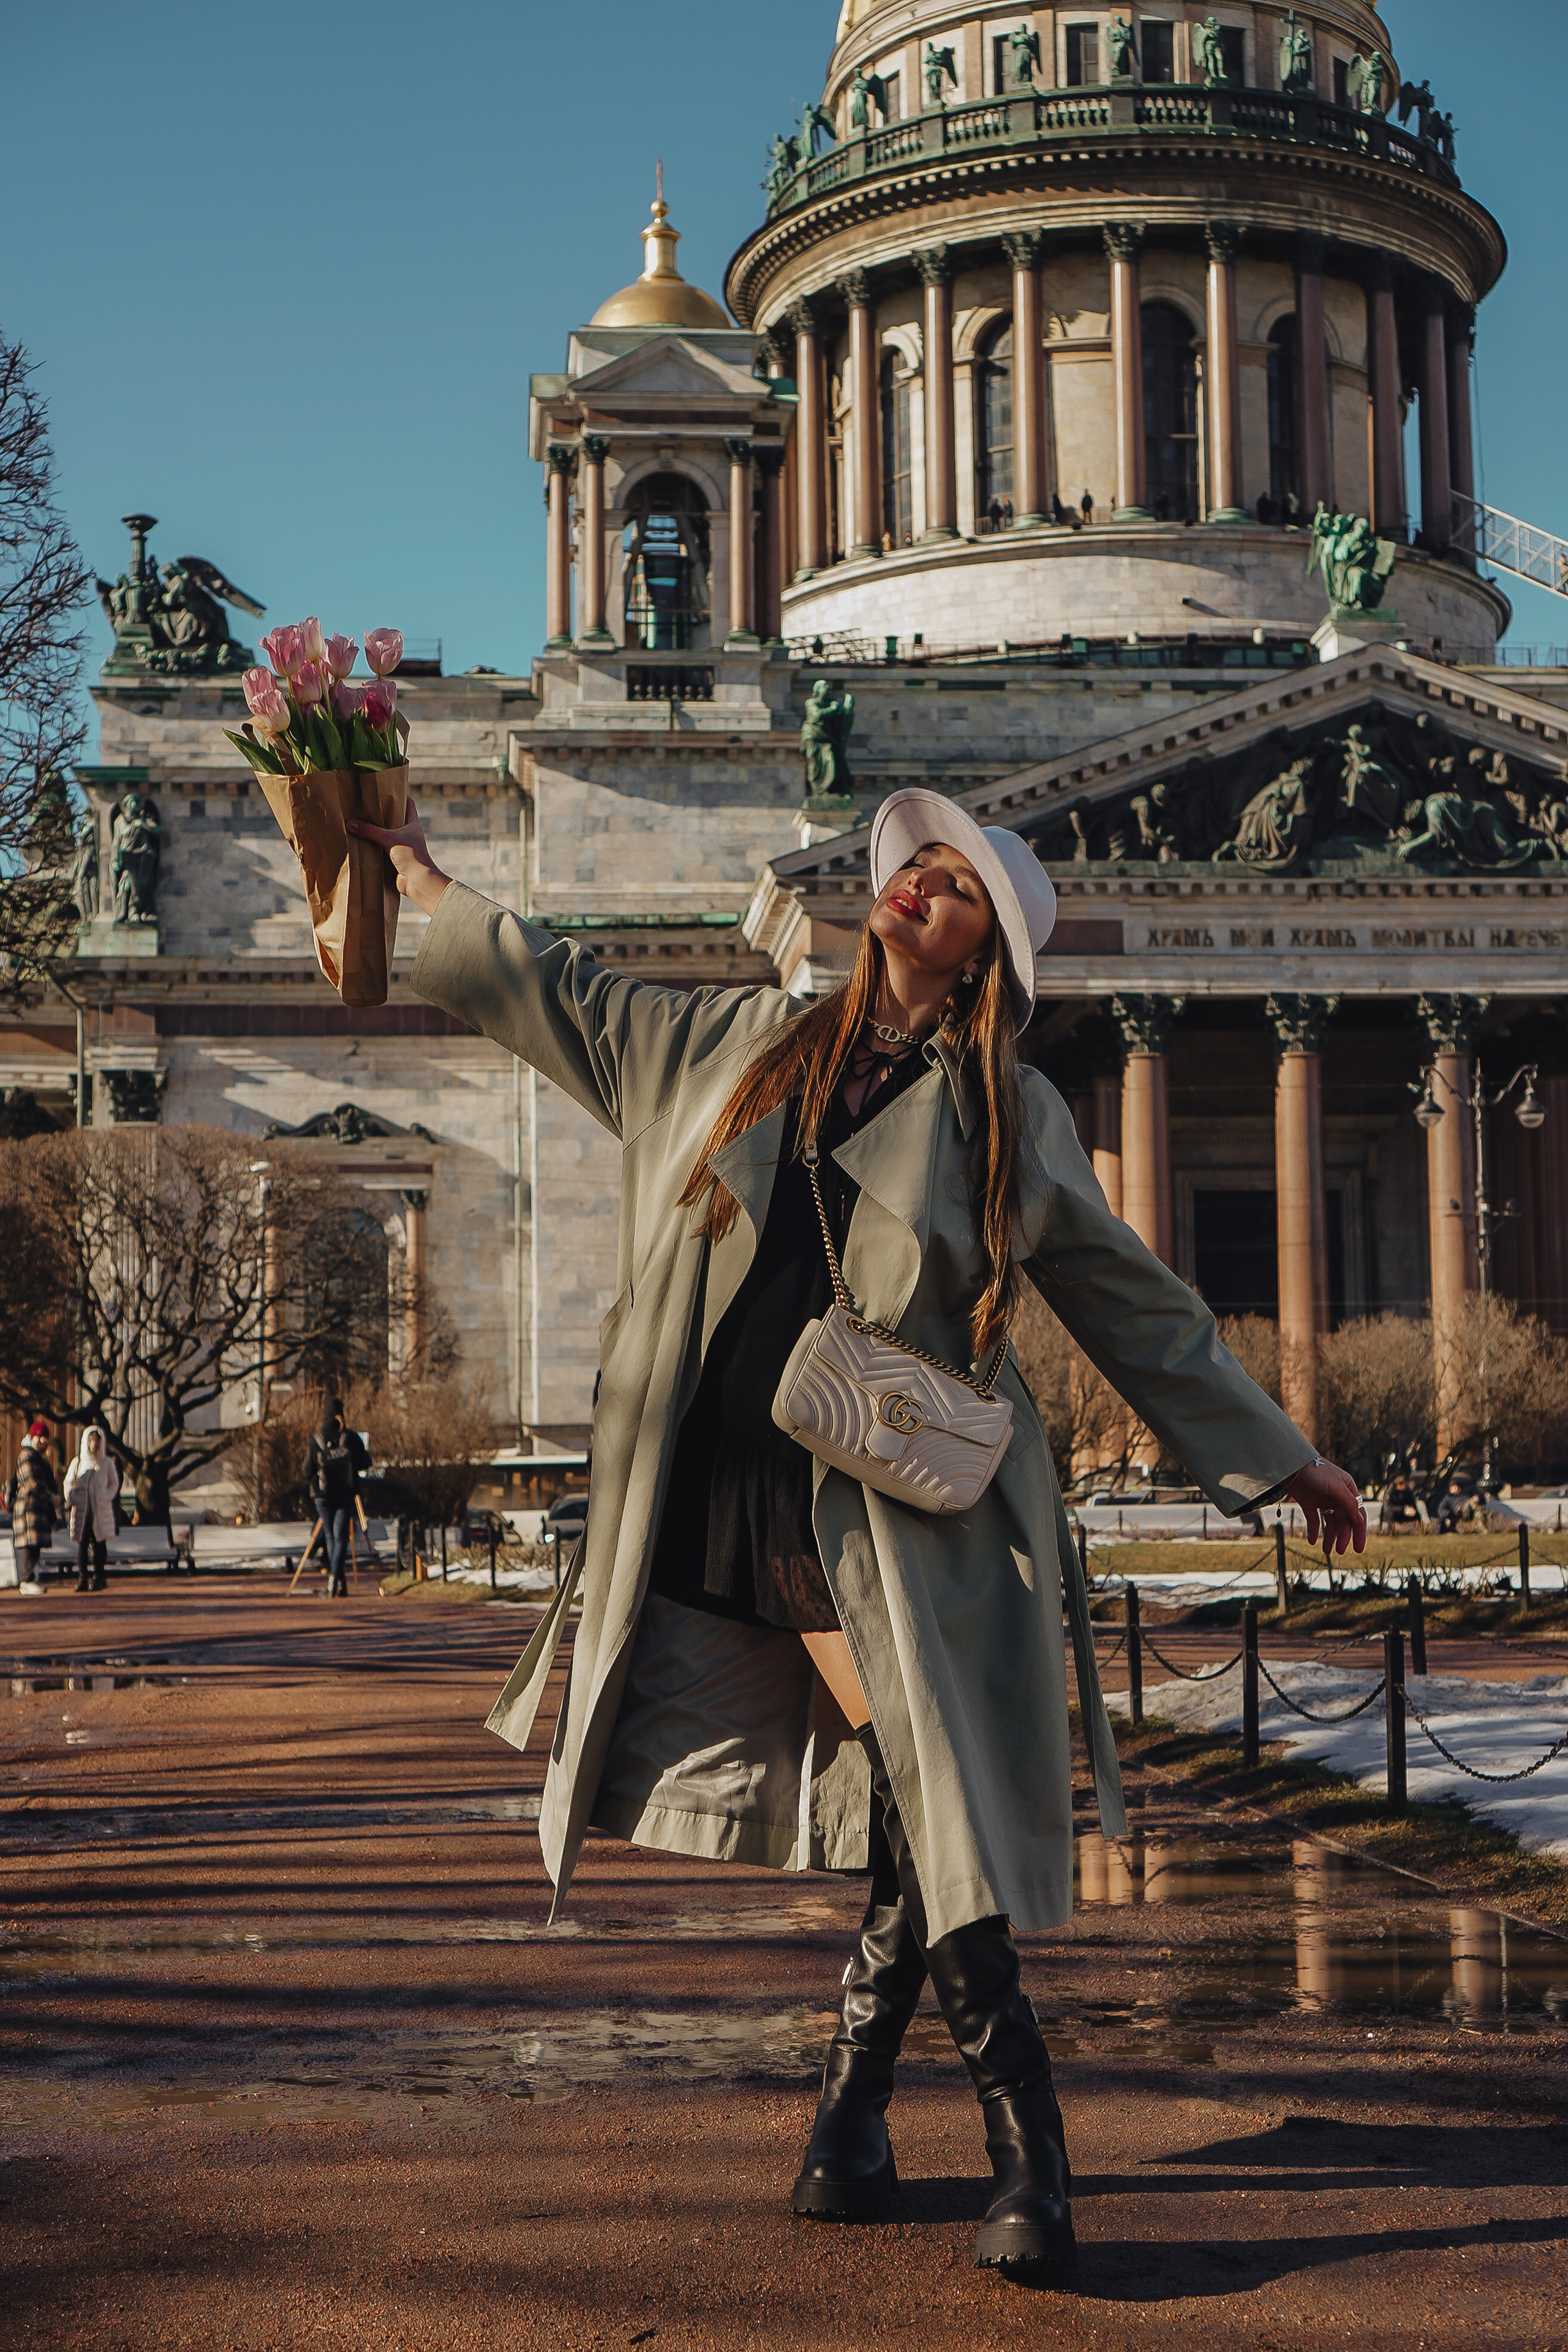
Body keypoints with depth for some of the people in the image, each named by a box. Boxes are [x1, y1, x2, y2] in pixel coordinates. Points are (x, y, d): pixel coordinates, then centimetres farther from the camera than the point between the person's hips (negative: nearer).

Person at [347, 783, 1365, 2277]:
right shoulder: (735, 1047, 14)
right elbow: (559, 999, 26)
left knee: (934, 1843, -9)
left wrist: (1277, 1461, 16)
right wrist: (417, 876, 31)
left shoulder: (1009, 1118, 7)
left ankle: (1029, 2161, 3)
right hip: (716, 1512, 3)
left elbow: (1135, 1308, 14)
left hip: (900, 1523, -3)